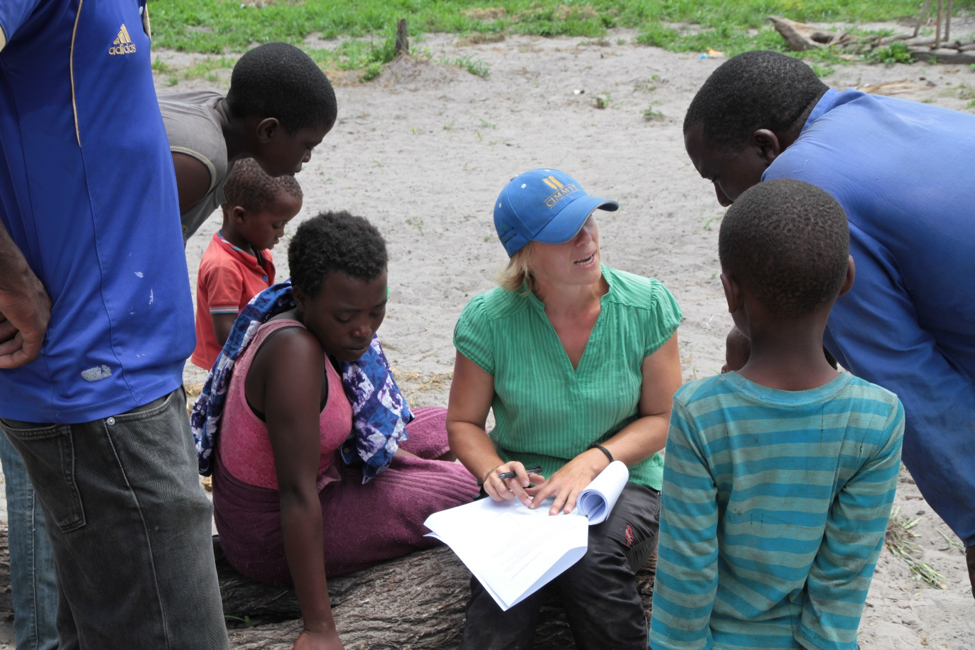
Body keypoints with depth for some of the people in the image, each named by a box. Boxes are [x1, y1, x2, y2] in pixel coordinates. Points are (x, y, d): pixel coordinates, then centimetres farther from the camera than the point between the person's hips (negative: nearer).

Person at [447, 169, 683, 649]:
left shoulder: (647, 306, -7)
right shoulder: (489, 320, -8)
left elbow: (663, 419, -1)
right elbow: (463, 422, 4)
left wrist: (593, 460, -17)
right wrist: (493, 470, -18)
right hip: (526, 485, -1)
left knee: (590, 560, -31)